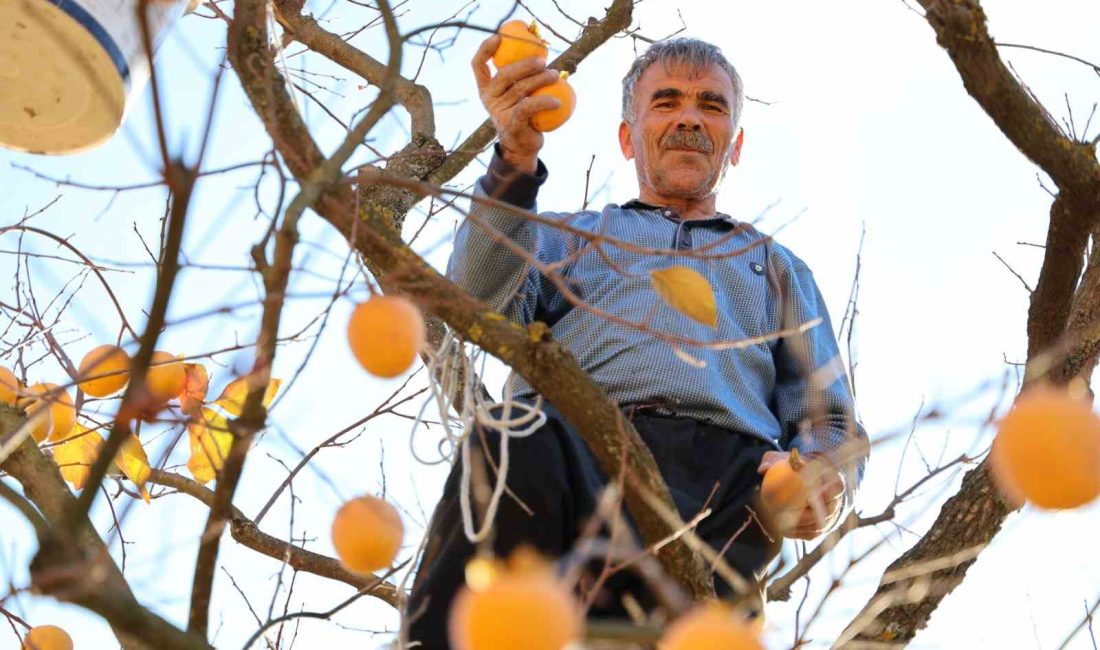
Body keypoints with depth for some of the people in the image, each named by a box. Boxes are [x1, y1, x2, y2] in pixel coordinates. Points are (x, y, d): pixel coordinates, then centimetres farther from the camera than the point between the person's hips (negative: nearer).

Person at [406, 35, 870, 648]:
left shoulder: (779, 268, 39)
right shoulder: (569, 234, 36)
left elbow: (830, 424, 26)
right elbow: (484, 308, 11)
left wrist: (825, 481, -1)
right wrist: (517, 159, -6)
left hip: (727, 464, -1)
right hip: (576, 440, 1)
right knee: (515, 450, -39)